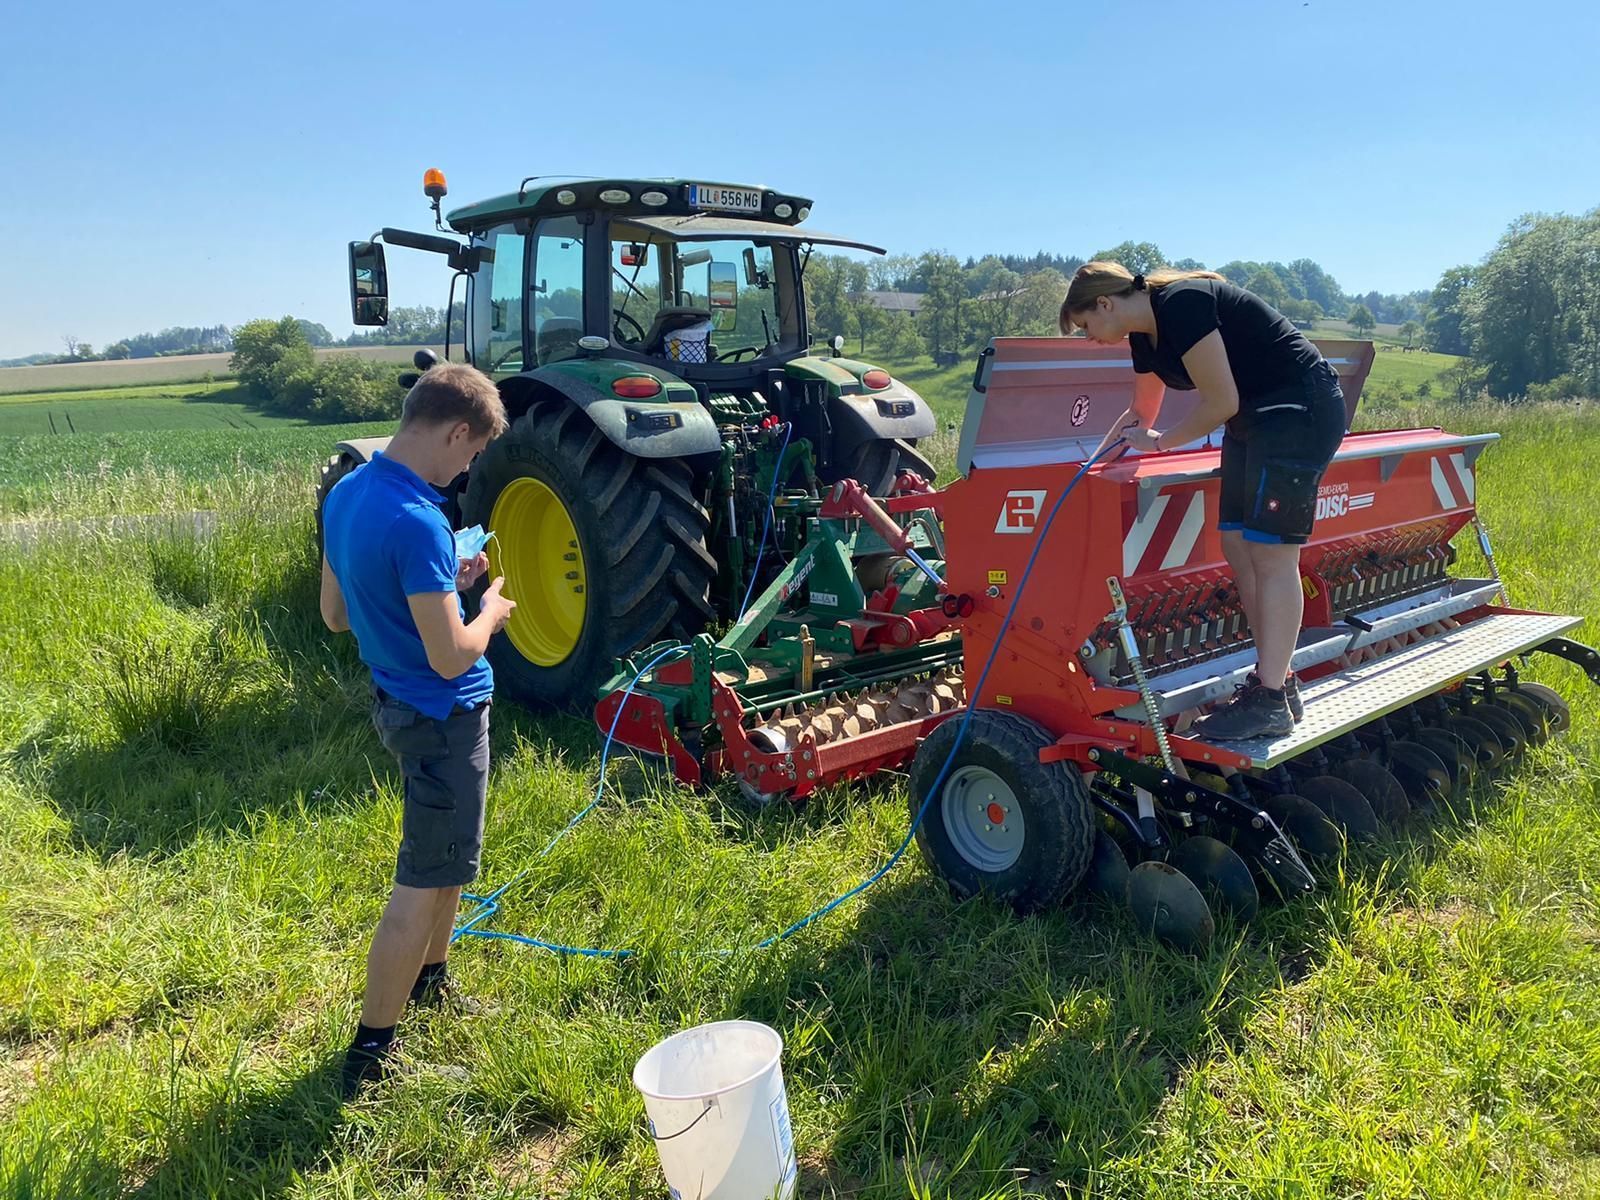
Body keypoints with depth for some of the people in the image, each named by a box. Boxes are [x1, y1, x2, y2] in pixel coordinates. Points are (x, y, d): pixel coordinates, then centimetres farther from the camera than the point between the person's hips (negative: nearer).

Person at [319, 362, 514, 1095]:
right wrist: (490, 612, -7)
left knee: (450, 860, 26)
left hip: (396, 701, 9)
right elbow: (450, 657, -27)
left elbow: (336, 615, 10)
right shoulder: (416, 523, -27)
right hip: (443, 717, -9)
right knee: (421, 887, 3)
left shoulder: (346, 494, 1)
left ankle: (429, 982, 45)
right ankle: (370, 1054, 15)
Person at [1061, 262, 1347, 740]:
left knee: (1270, 551, -12)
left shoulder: (1181, 305, -19)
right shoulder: (1145, 336, 10)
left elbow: (1220, 403, -18)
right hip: (1254, 420, 10)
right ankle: (1275, 678, 13)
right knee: (1238, 546, 6)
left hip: (1302, 409, -10)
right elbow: (1140, 413, 26)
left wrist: (1160, 442, -5)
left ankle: (1270, 701, -9)